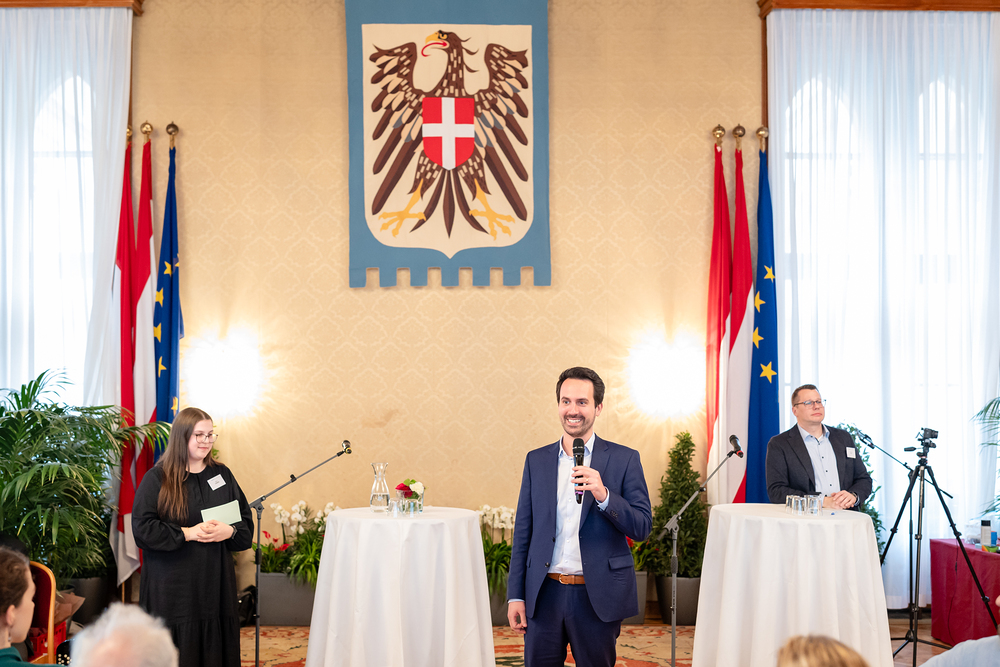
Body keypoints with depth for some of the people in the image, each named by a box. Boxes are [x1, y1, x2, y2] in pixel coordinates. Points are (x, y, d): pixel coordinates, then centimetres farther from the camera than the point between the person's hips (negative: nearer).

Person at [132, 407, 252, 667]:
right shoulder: (157, 479, -2)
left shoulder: (222, 475, 10)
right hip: (172, 586, -4)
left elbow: (246, 521, 11)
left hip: (215, 584, 4)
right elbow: (143, 529, -10)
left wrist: (229, 531, -10)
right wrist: (187, 533, -16)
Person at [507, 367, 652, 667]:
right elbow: (523, 532, 10)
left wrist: (603, 495, -21)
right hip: (544, 594, 2)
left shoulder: (624, 459, 0)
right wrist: (515, 595, 5)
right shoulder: (536, 460, 9)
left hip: (598, 597, -2)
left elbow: (642, 527, -5)